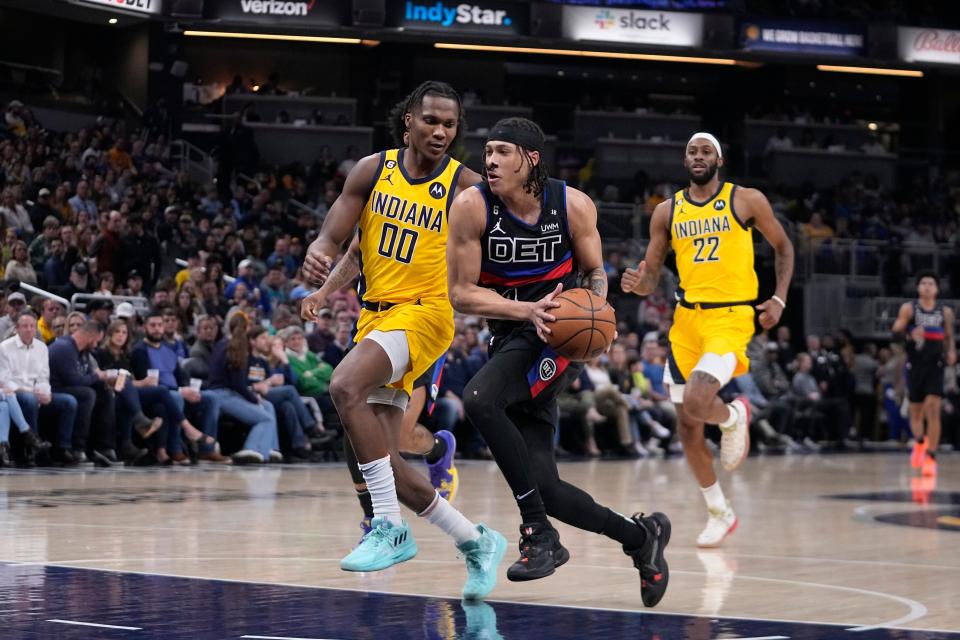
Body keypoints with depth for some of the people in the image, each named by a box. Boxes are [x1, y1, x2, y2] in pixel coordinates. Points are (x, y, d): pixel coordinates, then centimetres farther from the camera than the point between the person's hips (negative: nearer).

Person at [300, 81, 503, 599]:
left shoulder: (467, 186, -6)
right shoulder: (373, 170, 4)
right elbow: (332, 236, 1)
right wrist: (317, 260, -22)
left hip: (424, 313, -5)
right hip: (376, 314, 6)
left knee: (346, 386, -32)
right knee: (382, 464, 2)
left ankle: (390, 530, -27)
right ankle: (476, 541, 20)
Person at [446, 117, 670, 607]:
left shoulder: (573, 205, -10)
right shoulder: (472, 207, -10)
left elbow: (594, 272, 7)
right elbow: (461, 294, -9)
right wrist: (528, 309, -23)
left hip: (559, 336, -4)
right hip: (509, 337, 4)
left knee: (478, 399, -32)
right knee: (544, 488, 1)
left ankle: (539, 532, -22)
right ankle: (641, 536, 24)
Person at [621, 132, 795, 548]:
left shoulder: (746, 201, -1)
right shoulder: (667, 212, 7)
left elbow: (783, 248, 9)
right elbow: (651, 275, 9)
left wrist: (779, 299, -3)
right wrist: (638, 284, -15)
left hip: (730, 317, -5)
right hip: (686, 318, 5)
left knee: (695, 402, -26)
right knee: (688, 427, 6)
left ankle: (734, 417, 11)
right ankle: (720, 514, 23)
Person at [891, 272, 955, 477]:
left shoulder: (945, 312, 7)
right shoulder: (908, 308, 1)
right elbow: (896, 334, -4)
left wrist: (951, 351, -1)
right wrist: (910, 336, -24)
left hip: (936, 365, 0)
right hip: (915, 365, 0)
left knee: (933, 409, -14)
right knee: (915, 410, 10)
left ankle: (930, 457, -14)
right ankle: (919, 443, 40)